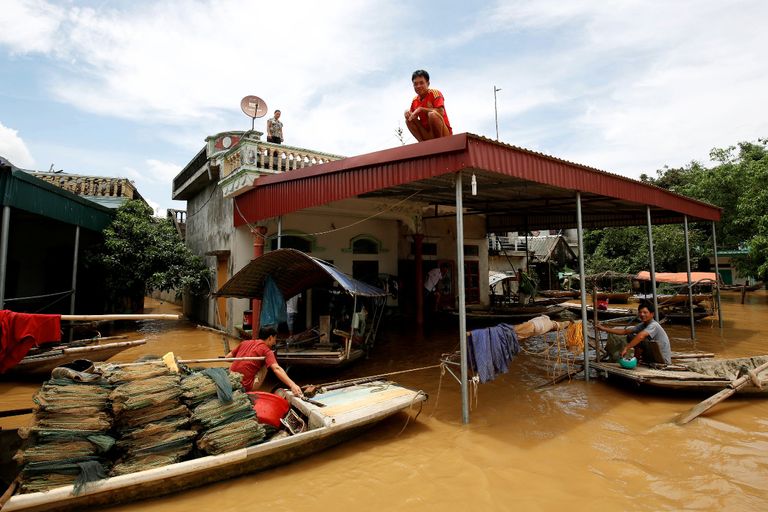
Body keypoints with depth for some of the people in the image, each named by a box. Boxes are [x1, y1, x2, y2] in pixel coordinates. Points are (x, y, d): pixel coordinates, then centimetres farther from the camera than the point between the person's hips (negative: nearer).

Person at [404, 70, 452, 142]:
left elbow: (441, 112, -23)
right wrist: (408, 113, -10)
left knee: (432, 114, -31)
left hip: (444, 133, -5)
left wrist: (421, 109, -20)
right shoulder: (414, 101, 8)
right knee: (409, 120, -5)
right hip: (428, 134, 6)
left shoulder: (435, 93, -9)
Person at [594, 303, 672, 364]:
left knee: (640, 340, -29)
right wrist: (604, 328, -4)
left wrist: (626, 348, -45)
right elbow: (625, 331, 2)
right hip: (654, 355, 8)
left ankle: (636, 360, -7)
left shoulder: (654, 325, -23)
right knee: (631, 337, 2)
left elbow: (640, 336, -42)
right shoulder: (642, 325, 3)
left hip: (664, 360, -8)